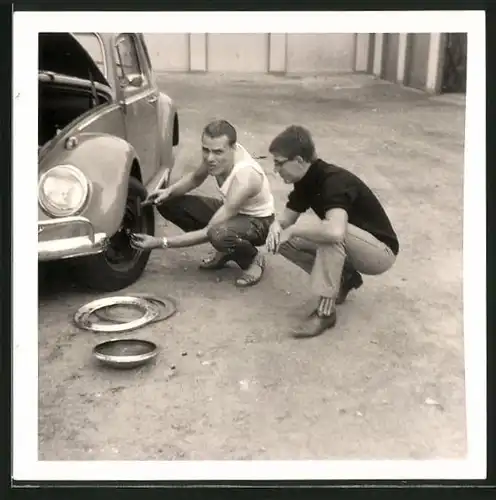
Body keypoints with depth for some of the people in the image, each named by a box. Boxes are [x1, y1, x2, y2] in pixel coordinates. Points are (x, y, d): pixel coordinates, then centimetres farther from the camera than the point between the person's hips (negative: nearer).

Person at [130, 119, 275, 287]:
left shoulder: (245, 177, -38)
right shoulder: (219, 153, -18)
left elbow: (209, 231, -33)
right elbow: (195, 178, 6)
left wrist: (160, 243, -33)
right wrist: (169, 191, -15)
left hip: (257, 221, -7)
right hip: (228, 209, 7)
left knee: (219, 234, -42)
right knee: (168, 203, -7)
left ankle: (253, 259, -6)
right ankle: (226, 250, 7)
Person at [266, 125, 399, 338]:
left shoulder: (335, 181, -31)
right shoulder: (305, 181, -5)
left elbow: (334, 231, -49)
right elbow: (286, 219, 2)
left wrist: (292, 230, -33)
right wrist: (277, 227, -23)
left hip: (380, 251, -8)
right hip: (350, 246, 8)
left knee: (330, 234, -37)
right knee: (282, 241, -5)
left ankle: (326, 310, -23)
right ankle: (344, 278, 8)